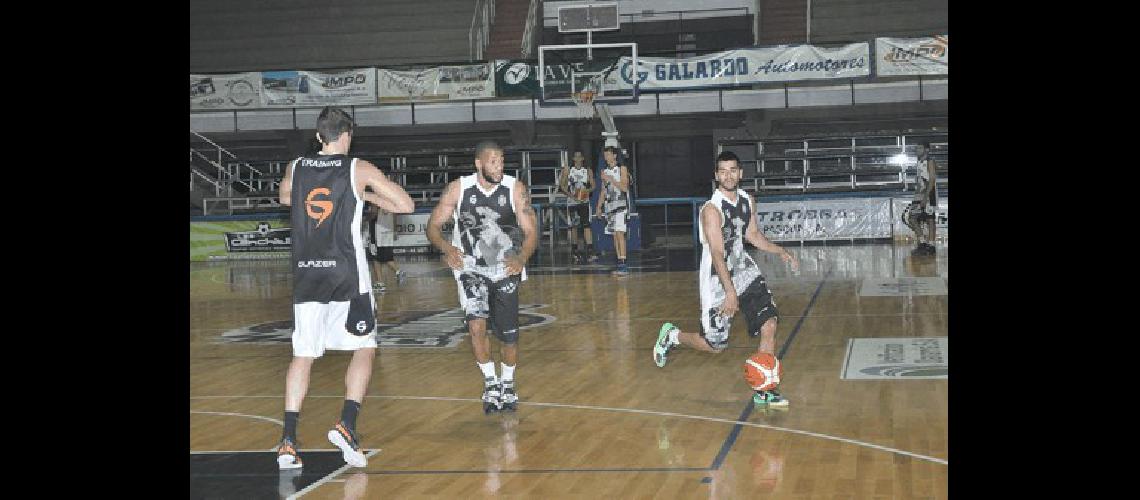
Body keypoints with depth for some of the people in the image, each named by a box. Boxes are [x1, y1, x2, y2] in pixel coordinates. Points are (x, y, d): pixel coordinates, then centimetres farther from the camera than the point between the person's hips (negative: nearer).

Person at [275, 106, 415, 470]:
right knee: (364, 348, 10)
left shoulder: (295, 168, 8)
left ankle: (288, 441, 1)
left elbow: (284, 197, 30)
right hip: (347, 275, -3)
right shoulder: (359, 170, -3)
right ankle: (346, 426, -6)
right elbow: (406, 205, 1)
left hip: (306, 276, 4)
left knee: (303, 355, 9)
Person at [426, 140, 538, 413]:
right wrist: (447, 248, -27)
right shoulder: (458, 189, -12)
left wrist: (521, 259, -30)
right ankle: (491, 382, 2)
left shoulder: (515, 189, -12)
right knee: (476, 325, -19)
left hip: (506, 267, 1)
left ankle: (507, 383, 31)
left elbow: (531, 231, -10)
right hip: (471, 267, -1)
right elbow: (433, 226, -6)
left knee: (509, 336, 3)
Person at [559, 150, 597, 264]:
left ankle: (590, 252, -20)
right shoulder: (568, 170, 3)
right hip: (572, 202, 0)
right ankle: (574, 251, 15)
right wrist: (570, 195, -12)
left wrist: (588, 190, -13)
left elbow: (593, 186, 8)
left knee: (586, 225, -12)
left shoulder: (587, 171, 6)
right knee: (574, 226, 4)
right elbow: (562, 185, 2)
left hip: (584, 201, 0)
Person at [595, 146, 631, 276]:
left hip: (620, 205, -7)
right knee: (614, 235, 5)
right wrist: (599, 207, 15)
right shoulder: (604, 171, 16)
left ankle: (623, 264, -19)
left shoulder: (622, 168, -3)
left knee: (619, 233, -15)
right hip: (609, 206, 7)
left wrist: (611, 179, -17)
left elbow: (625, 188, -12)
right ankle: (619, 264, 8)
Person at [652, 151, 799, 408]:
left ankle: (764, 391, 0)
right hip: (717, 279, -6)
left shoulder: (747, 201, 2)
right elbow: (717, 254, -26)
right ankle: (671, 336, 31)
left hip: (744, 269, 6)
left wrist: (780, 252, 7)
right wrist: (730, 292, -32)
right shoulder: (712, 209, -21)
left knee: (769, 324, -10)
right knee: (714, 345, 1)